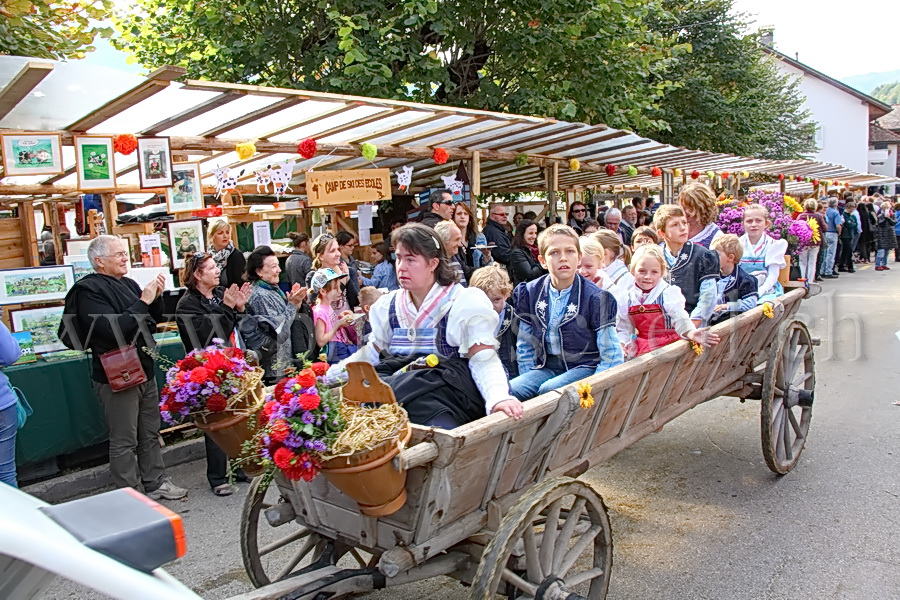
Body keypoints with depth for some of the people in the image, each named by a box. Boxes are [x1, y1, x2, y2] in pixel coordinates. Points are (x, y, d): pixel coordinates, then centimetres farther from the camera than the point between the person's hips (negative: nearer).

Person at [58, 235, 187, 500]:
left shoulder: (128, 284, 10)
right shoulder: (89, 290, -13)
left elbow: (152, 322, 14)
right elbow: (113, 330, -25)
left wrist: (156, 297, -3)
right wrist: (143, 302, -23)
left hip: (143, 369, 8)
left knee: (150, 433, 17)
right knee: (124, 440, 3)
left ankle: (156, 482, 30)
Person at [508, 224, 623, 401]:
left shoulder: (596, 298, -7)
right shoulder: (530, 293, 3)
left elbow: (611, 356, -5)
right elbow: (525, 345, 12)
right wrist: (528, 380, 1)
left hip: (585, 366, -3)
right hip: (547, 367, 3)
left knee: (549, 390, -34)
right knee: (512, 390, -27)